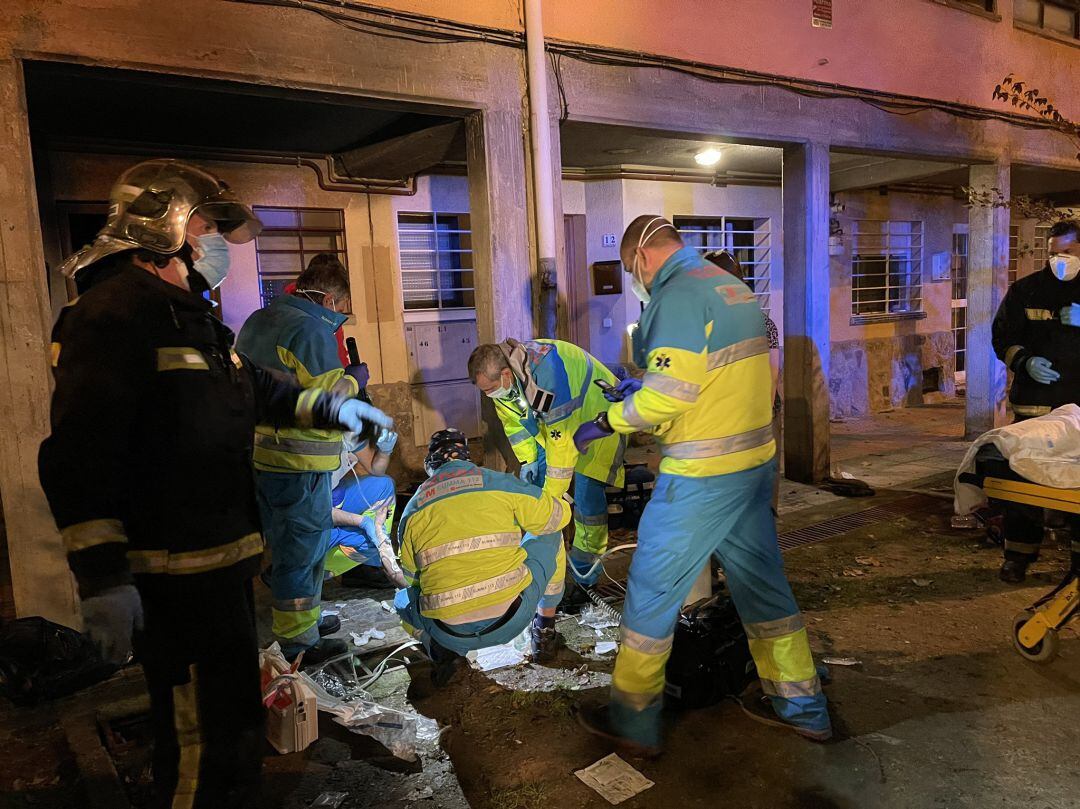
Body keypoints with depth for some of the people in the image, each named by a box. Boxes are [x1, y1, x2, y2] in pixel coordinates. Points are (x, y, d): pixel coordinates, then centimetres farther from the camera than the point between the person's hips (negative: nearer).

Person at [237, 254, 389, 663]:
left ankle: (300, 619, 37)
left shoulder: (257, 321, 13)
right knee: (304, 548, 3)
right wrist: (353, 379, 1)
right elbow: (332, 399, -20)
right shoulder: (311, 330, -17)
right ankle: (300, 643, 14)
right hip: (299, 463, -9)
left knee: (286, 546, 21)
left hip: (259, 456, 10)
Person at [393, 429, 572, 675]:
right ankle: (546, 623, 31)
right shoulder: (499, 483, 2)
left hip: (451, 634, 1)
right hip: (512, 620, -1)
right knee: (549, 535, 24)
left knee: (403, 599, 36)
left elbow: (410, 578, 17)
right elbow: (559, 515, 11)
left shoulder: (412, 509, 7)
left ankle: (442, 649, 8)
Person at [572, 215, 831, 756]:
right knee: (762, 583, 20)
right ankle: (803, 707, 34)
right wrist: (640, 389, 20)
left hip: (702, 475, -9)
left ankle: (632, 721, 18)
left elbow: (666, 395, -23)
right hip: (756, 462, 9)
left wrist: (605, 422, -9)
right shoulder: (734, 287, 11)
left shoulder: (678, 296, -16)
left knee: (651, 592, 5)